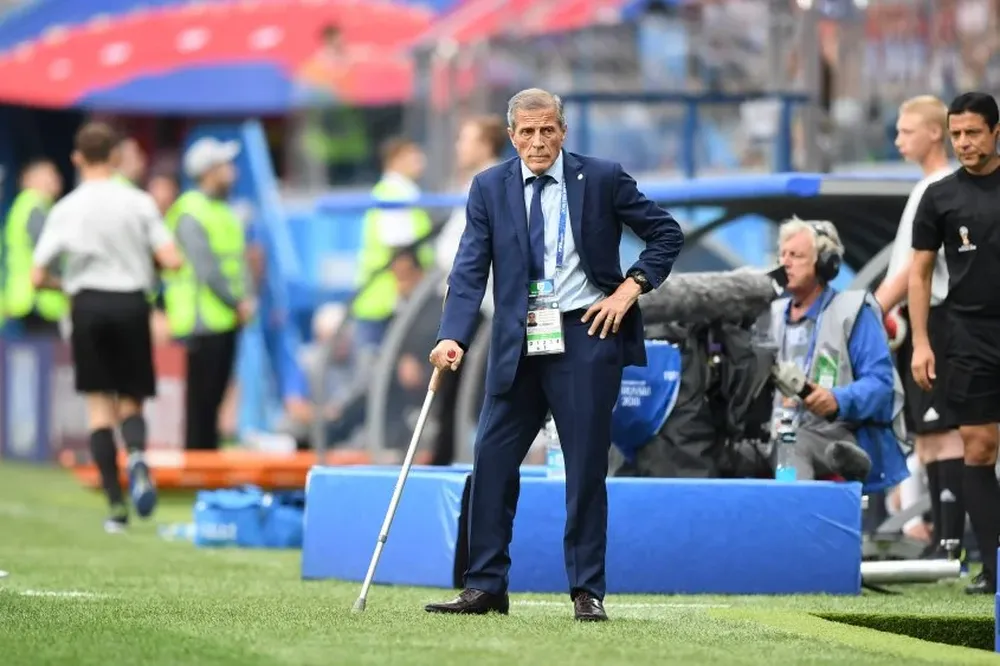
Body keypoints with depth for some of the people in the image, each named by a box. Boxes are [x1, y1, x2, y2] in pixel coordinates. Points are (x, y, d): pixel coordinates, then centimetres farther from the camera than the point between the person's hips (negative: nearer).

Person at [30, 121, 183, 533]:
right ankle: (136, 453, -25)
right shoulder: (139, 203, -1)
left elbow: (37, 277, -1)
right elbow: (172, 261, -6)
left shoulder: (66, 209, -1)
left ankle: (116, 505, -4)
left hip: (88, 303, 0)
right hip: (131, 303, 1)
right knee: (131, 401, 11)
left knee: (99, 404, 4)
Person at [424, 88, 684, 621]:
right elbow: (470, 271, -3)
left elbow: (666, 234, 6)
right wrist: (453, 336, -16)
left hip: (585, 337, -3)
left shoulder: (602, 179, -2)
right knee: (492, 459, 1)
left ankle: (588, 591, 7)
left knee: (587, 466, 0)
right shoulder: (490, 188, 3)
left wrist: (631, 288, -6)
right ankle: (486, 587, 9)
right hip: (518, 343, 3)